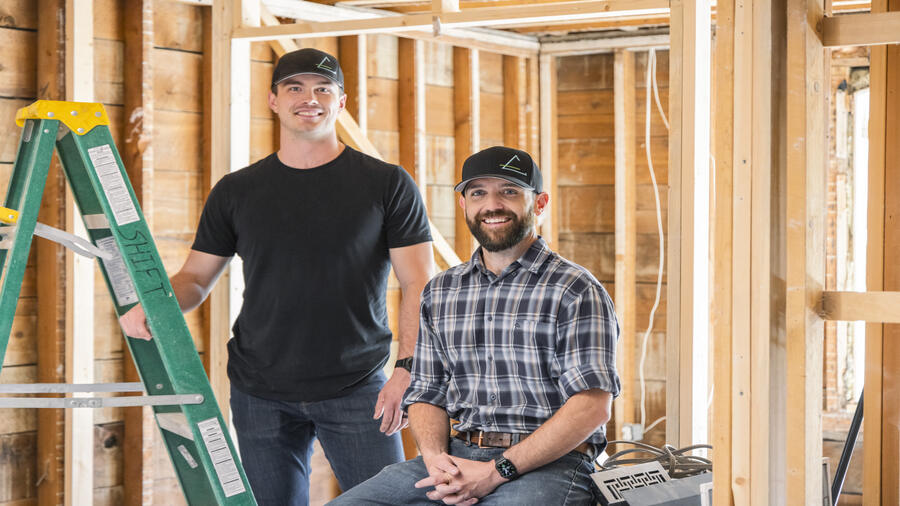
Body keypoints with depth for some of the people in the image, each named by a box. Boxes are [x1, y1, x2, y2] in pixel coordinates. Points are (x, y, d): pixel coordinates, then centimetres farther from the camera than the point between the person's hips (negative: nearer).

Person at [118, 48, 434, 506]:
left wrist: (408, 369, -16)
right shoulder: (236, 192, 8)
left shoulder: (387, 185, 1)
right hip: (260, 394, 2)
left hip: (357, 388, -2)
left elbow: (420, 286, -3)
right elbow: (196, 278, 12)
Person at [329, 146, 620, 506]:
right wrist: (435, 457, -6)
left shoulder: (576, 291, -2)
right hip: (458, 456, 5)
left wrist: (497, 472, -16)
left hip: (550, 464, -5)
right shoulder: (439, 292, 17)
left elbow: (591, 407, -11)